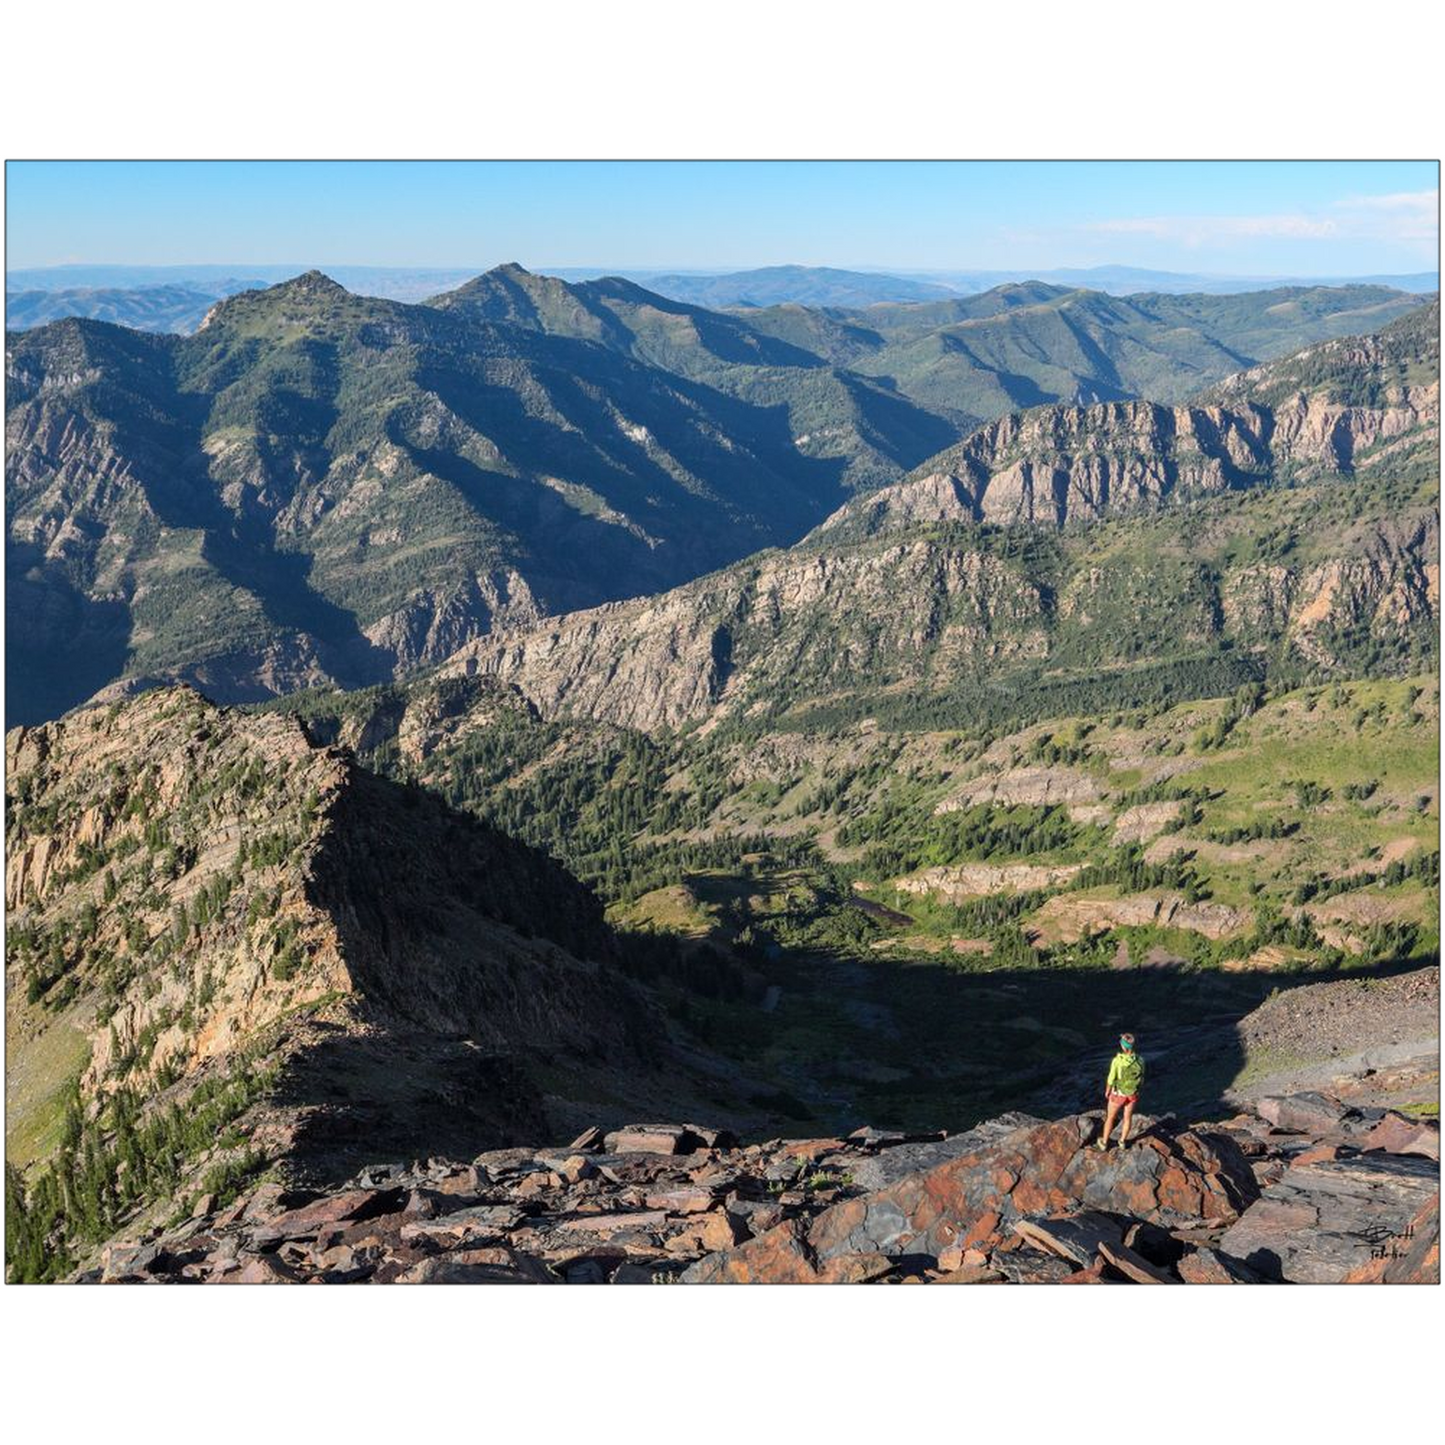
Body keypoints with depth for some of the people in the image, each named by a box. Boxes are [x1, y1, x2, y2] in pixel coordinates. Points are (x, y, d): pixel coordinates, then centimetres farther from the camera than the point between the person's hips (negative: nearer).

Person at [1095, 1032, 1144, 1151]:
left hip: (1118, 1093, -3)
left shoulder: (1117, 1061, -34)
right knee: (1128, 1117, 26)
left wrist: (1107, 1092, 0)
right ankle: (1123, 1141, 45)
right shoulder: (1140, 1060, -22)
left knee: (1110, 1117, 21)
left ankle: (1104, 1142, 37)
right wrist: (1136, 1090, 15)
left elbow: (1111, 1080, -21)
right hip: (1132, 1093, 3)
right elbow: (1141, 1079, -5)